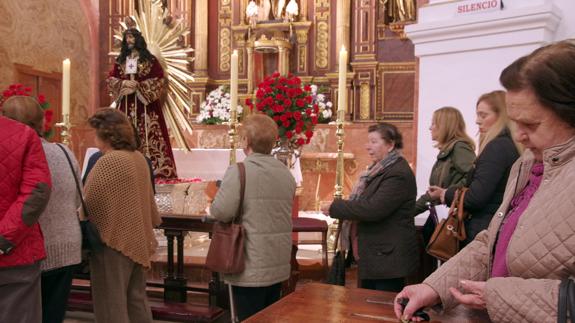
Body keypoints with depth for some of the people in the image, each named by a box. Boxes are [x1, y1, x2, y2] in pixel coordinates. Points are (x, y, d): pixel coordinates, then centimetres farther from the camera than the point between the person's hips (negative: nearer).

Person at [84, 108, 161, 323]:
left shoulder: (107, 161, -17)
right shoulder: (139, 158, 7)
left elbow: (89, 202, -15)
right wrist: (151, 224, 26)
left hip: (114, 240, -8)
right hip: (138, 238, 8)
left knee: (111, 305, 1)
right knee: (136, 300, 16)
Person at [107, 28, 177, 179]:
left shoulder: (150, 60, 1)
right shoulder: (120, 60, 13)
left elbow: (160, 80, -6)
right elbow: (110, 79, 10)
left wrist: (139, 85, -13)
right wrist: (124, 83, -10)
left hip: (145, 105, -4)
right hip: (126, 105, 4)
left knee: (147, 135, -6)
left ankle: (151, 167, -5)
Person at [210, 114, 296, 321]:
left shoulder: (239, 171, -16)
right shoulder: (286, 173, 7)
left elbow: (221, 212, -21)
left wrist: (210, 210, 1)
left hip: (251, 269, -7)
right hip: (278, 267, 7)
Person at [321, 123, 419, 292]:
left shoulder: (399, 174, -18)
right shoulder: (380, 169, 12)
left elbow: (373, 209, -26)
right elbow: (364, 202, 21)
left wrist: (335, 208, -17)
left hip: (388, 258, -9)